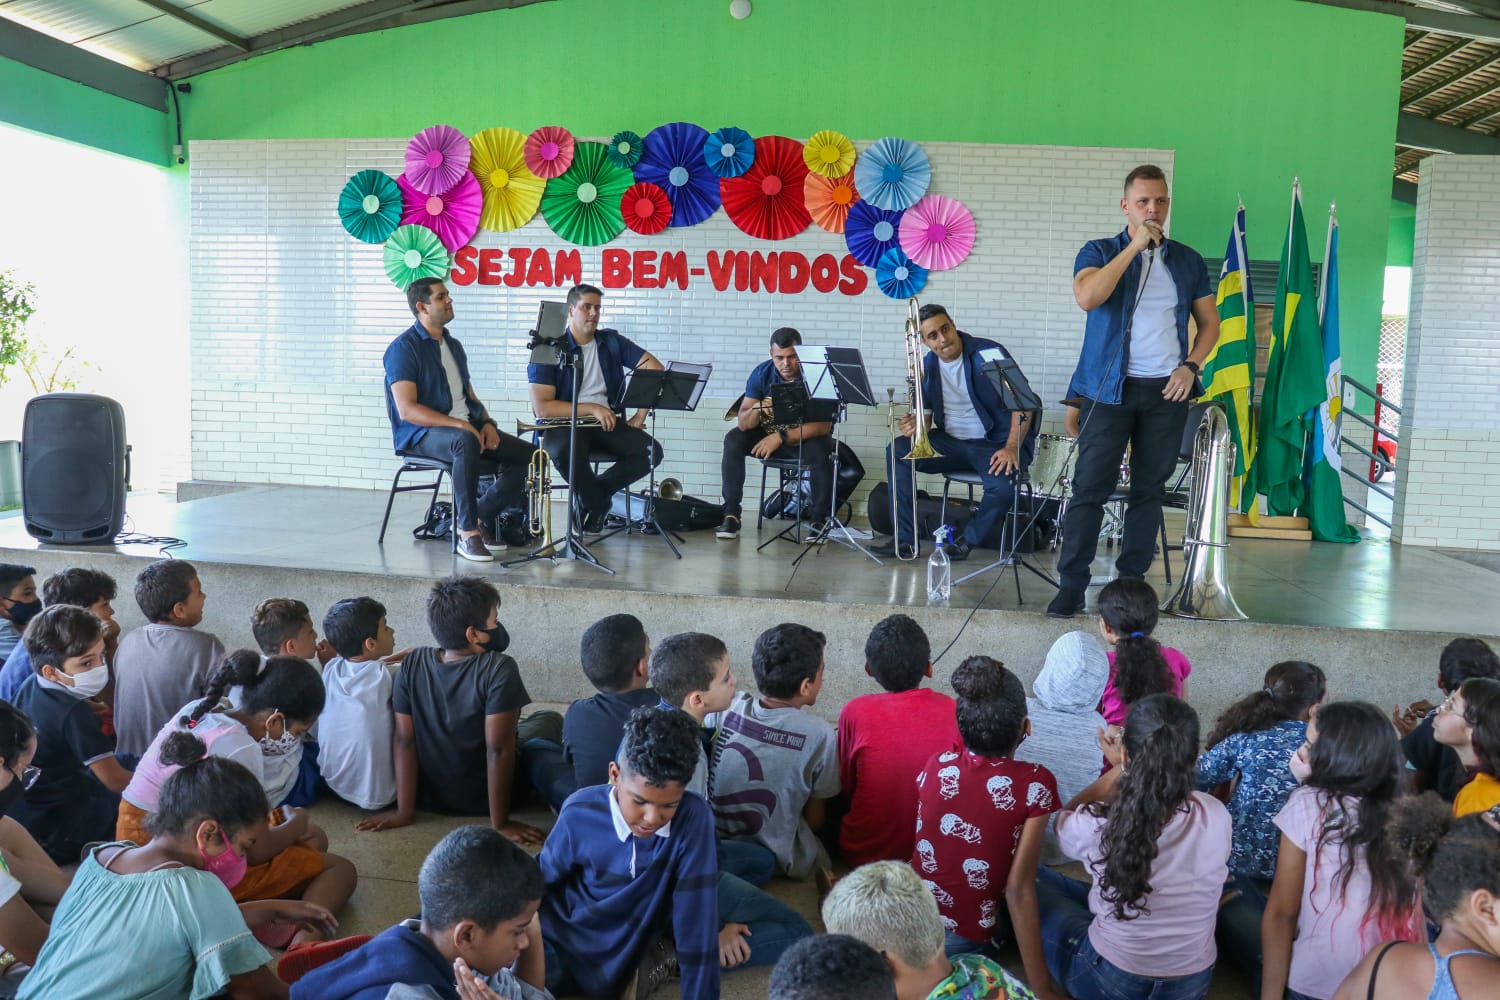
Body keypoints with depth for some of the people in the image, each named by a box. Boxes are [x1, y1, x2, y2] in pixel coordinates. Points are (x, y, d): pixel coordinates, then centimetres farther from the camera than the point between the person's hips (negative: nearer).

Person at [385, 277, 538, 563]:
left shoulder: (453, 345, 18)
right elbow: (407, 410, -18)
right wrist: (458, 424, -26)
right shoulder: (403, 348, -8)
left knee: (529, 454, -9)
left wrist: (487, 422, -1)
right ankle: (467, 532, -32)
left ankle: (480, 516, -1)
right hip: (421, 434, -8)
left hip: (466, 428, 8)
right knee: (466, 442, -41)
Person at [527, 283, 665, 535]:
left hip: (609, 422, 4)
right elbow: (542, 408, -12)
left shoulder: (611, 341, 9)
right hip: (565, 423, -4)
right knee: (565, 453, -39)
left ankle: (596, 494, -2)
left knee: (651, 451, -22)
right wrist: (592, 408, -16)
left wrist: (640, 415, -7)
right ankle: (598, 504, -8)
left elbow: (655, 369, 4)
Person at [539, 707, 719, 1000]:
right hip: (567, 941, -2)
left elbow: (697, 919, -22)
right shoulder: (580, 813, -18)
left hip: (637, 949, 2)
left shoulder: (693, 818, -24)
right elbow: (542, 878, 1)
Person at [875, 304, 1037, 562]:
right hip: (950, 443, 5)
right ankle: (905, 538, -10)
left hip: (994, 443, -5)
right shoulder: (927, 366, 4)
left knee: (1003, 486, -35)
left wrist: (1011, 448, -26)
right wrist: (916, 425, -14)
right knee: (897, 451, -14)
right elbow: (926, 414, 13)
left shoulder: (988, 354, -13)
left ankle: (967, 541, -5)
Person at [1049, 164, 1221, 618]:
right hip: (1109, 388, -3)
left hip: (1166, 392, 3)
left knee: (1150, 489, 6)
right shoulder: (1100, 252, 3)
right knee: (1090, 487, -7)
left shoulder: (1188, 261, 12)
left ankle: (1132, 580, 15)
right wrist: (1134, 247, -16)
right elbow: (1086, 297, -19)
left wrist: (1191, 365, -1)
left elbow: (1209, 322, 17)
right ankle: (1072, 585, -3)